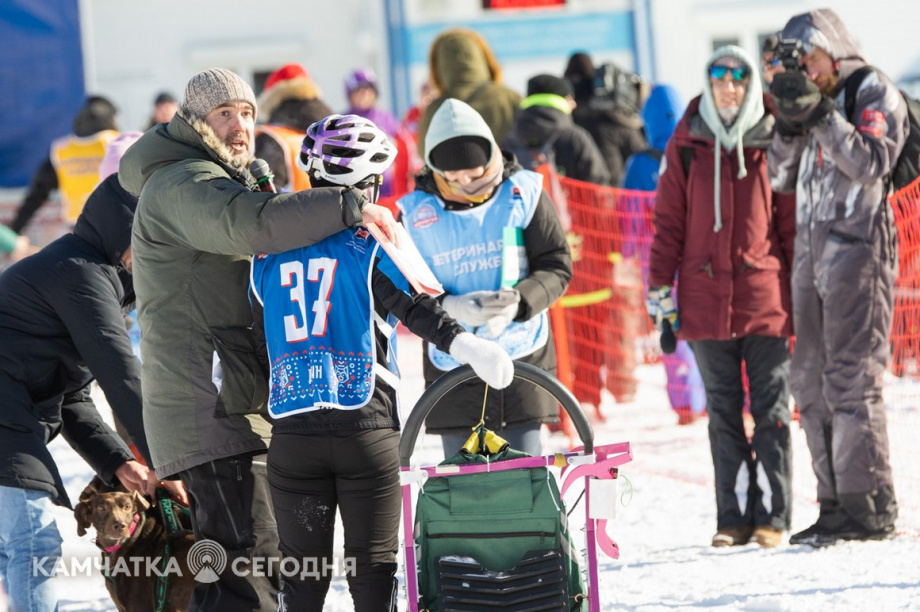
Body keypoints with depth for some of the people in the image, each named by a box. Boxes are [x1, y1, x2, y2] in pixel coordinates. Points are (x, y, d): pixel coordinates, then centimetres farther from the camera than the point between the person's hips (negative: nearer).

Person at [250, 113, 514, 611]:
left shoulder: (269, 254, 9)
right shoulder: (371, 243, -5)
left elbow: (257, 337, 17)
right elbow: (414, 305, -20)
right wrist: (462, 342, -30)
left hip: (292, 432, 3)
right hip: (366, 427, -3)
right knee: (373, 565, 3)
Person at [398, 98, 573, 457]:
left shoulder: (523, 194, -2)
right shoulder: (417, 213, -2)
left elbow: (557, 267, -2)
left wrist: (519, 301, -22)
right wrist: (453, 308, -23)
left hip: (523, 359, -1)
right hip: (452, 371, 1)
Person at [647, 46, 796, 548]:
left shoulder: (772, 141, 3)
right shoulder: (687, 144, 6)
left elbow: (792, 219, 6)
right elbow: (669, 221, 9)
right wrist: (660, 288, 4)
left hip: (765, 295, -1)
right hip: (706, 297, 1)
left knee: (771, 409, 0)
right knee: (723, 412, 5)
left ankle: (772, 516, 5)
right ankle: (734, 519, 9)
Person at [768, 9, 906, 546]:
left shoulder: (877, 93, -1)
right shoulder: (816, 100, 19)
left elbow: (871, 163, -15)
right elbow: (783, 178, 15)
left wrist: (821, 114, -17)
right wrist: (790, 123, -1)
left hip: (859, 248, -8)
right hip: (812, 250, 8)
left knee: (851, 378, -12)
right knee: (812, 382, 6)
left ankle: (870, 507, -11)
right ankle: (838, 502, 9)